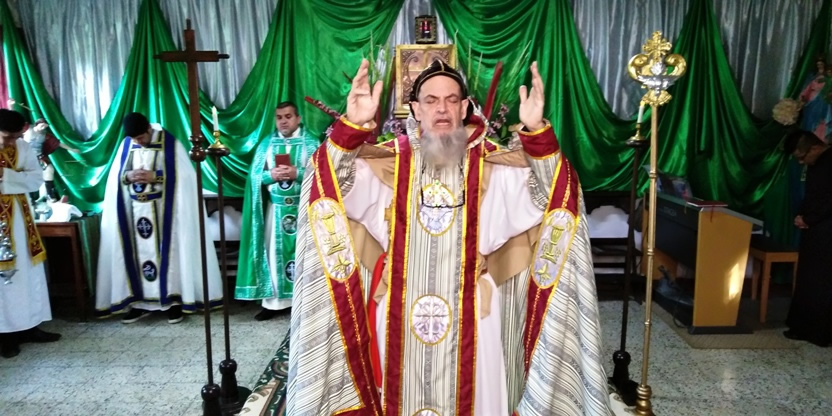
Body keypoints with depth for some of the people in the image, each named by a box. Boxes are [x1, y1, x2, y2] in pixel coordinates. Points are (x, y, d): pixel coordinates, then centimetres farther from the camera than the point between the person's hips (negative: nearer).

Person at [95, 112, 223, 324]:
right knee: (138, 252, 6)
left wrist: (155, 177, -19)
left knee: (168, 252, -1)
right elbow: (115, 178, 10)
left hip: (163, 211, -4)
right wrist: (128, 177, -11)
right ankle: (140, 301, 14)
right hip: (134, 212, 4)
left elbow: (183, 176, -10)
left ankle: (174, 299, 7)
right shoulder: (126, 145, 7)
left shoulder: (170, 143, -6)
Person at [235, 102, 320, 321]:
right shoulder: (266, 144, 11)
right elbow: (255, 176, 5)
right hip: (275, 208, 3)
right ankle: (273, 301, 12)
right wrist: (271, 175, -14)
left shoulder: (311, 143, 3)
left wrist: (297, 173, -21)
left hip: (303, 208, -2)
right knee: (274, 252, 4)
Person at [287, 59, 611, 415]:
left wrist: (537, 132, -29)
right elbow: (336, 186, -12)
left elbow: (546, 194, -14)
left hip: (469, 315, 0)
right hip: (401, 314, 1)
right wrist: (352, 126, -29)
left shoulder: (492, 165, -1)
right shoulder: (389, 161, 1)